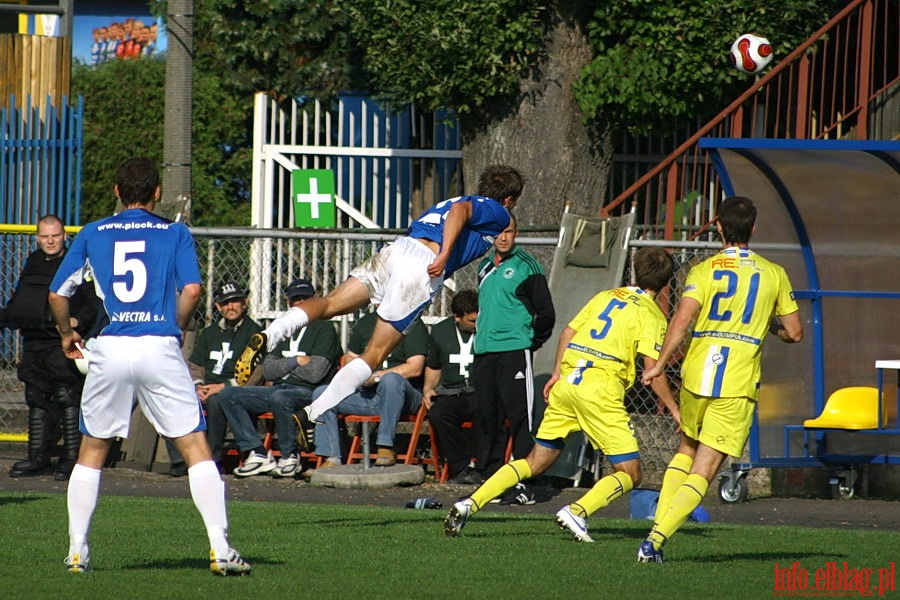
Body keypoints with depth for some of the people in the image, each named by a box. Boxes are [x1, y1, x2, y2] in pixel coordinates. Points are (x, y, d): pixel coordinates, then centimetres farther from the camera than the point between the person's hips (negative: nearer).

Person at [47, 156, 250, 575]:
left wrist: (66, 334, 29)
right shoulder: (175, 233, 7)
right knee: (196, 446, 1)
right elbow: (191, 290, -7)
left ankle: (77, 551, 12)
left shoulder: (92, 234, 12)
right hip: (160, 349, -2)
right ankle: (219, 548, -7)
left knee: (92, 450, 14)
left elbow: (57, 293, 12)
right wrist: (176, 329, 11)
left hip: (109, 351, 2)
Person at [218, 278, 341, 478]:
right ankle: (259, 455, -15)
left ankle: (290, 456, -21)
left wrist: (283, 365, 0)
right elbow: (268, 370, 11)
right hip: (279, 388, 7)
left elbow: (314, 373, -13)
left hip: (307, 392, -7)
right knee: (228, 395, -9)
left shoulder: (324, 329, -1)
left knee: (279, 398, -40)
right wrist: (296, 361, -4)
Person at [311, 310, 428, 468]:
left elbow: (415, 368, -15)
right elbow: (350, 357, 25)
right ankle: (331, 459, -17)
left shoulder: (413, 325, -4)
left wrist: (376, 376, -20)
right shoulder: (365, 323, 17)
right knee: (321, 394, -12)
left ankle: (386, 448, -36)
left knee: (391, 379, -40)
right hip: (366, 394, 6)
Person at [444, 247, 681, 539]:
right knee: (629, 473, 0)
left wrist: (556, 373, 25)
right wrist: (673, 409, -1)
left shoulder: (606, 296, 19)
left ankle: (470, 504, 2)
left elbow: (568, 331, 18)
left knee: (535, 462, 15)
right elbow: (652, 368, -8)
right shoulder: (651, 313, 0)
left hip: (567, 382, 6)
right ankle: (577, 512, -22)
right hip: (600, 388, -6)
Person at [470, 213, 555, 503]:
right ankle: (489, 479, 15)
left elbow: (546, 313, -3)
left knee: (520, 418, -7)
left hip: (515, 351, -7)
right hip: (484, 353, 7)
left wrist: (531, 343, 0)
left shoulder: (526, 266, -4)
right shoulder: (485, 267, 17)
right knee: (489, 418, 9)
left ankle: (524, 485, -9)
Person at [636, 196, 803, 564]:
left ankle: (656, 531, 16)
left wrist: (659, 365, -10)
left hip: (696, 377, 1)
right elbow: (794, 333, 8)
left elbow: (682, 319, -14)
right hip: (738, 384, -1)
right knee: (703, 471, -1)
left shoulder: (704, 271, 0)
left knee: (686, 451, 25)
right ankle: (656, 540, -17)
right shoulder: (773, 275, 4)